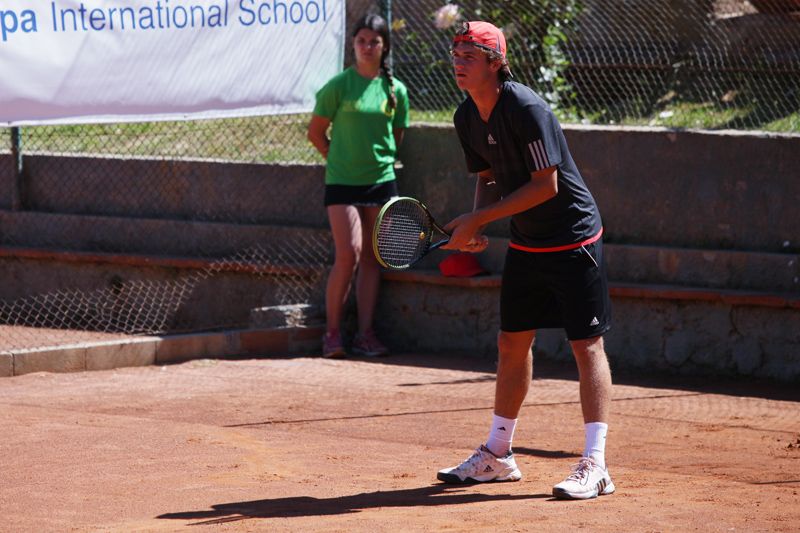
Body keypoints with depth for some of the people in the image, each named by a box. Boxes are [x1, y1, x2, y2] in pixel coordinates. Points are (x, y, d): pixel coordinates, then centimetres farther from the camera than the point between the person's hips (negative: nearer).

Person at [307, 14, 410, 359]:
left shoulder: (396, 90, 6)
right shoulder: (338, 86, -3)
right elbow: (315, 132, 4)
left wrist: (381, 159, 10)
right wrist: (340, 159, 6)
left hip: (381, 181, 3)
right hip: (342, 183, -3)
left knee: (371, 259, 5)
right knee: (348, 255, -12)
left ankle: (365, 334, 9)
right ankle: (332, 331, -1)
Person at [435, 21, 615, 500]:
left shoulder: (526, 109, -22)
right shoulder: (468, 118, 3)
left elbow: (546, 186, -23)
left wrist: (477, 219, -21)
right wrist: (475, 228, -4)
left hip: (573, 239, -8)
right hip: (525, 242, 9)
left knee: (587, 344, -8)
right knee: (512, 343, 13)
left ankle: (595, 466, -11)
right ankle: (498, 456, 23)